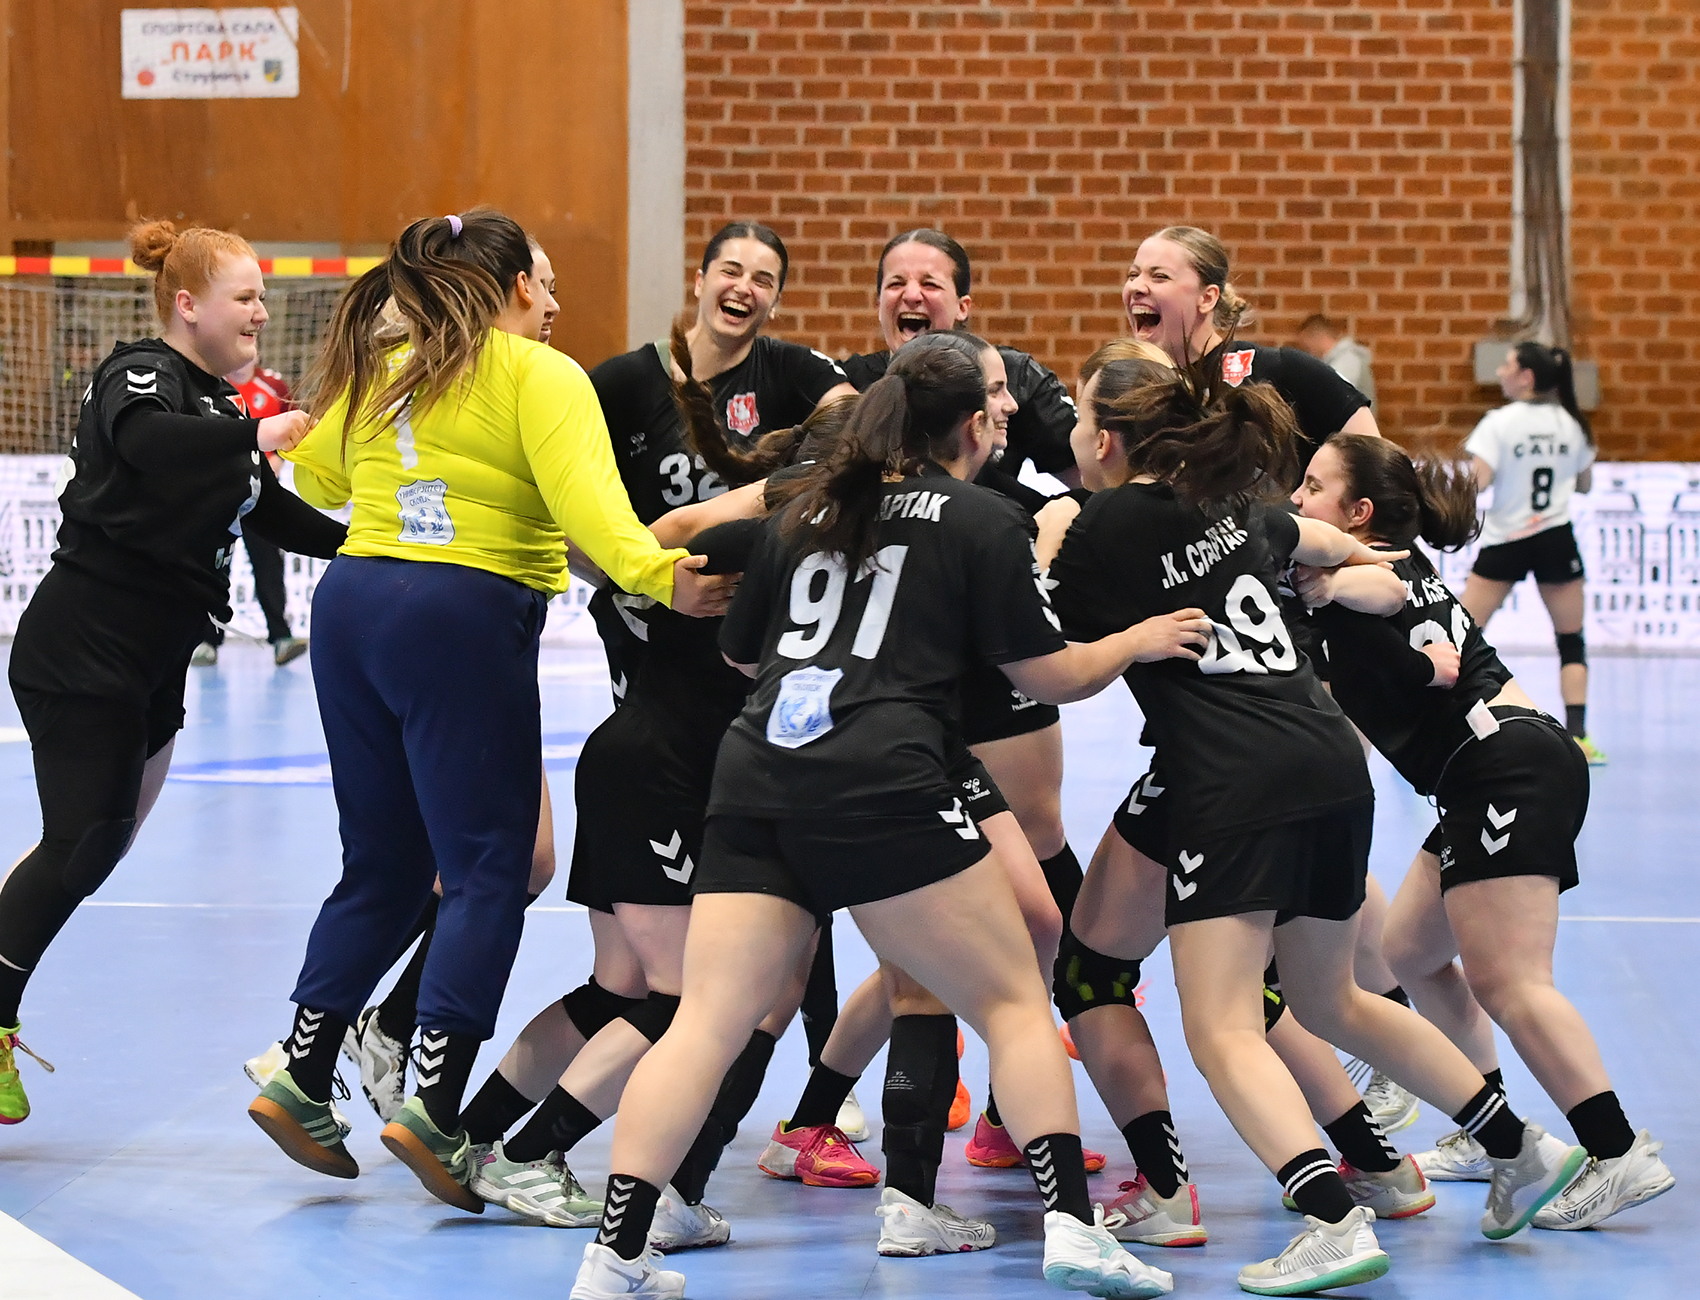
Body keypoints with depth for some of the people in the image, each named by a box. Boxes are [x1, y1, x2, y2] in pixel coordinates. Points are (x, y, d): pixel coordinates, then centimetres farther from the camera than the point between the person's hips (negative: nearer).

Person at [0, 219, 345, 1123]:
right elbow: (147, 441, -37)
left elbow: (272, 515, 23)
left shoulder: (217, 400, 15)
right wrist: (255, 433, -38)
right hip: (82, 650, -9)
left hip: (151, 665, 9)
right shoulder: (140, 375, -12)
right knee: (85, 842, -13)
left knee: (94, 846, 11)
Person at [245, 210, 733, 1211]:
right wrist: (656, 574, -33)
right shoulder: (540, 376, -2)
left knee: (382, 867, 17)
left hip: (351, 603, 7)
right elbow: (584, 497, -20)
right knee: (488, 873, -3)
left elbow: (314, 476, 31)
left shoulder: (381, 374, 17)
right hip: (463, 616, -7)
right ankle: (436, 1111, -12)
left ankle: (302, 1082, 17)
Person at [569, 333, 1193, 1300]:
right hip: (879, 785, -4)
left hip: (756, 775, 5)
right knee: (1012, 1000, 6)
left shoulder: (808, 507, 21)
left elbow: (741, 649, 32)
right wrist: (1140, 640, 26)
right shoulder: (984, 521, 7)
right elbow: (1048, 674, 9)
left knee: (708, 1021, 0)